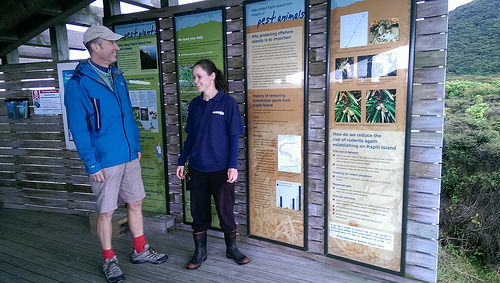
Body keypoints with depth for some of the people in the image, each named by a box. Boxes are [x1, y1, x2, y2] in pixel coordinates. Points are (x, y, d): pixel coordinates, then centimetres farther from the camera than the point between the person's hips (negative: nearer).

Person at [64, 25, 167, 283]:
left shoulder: (118, 77, 10)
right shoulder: (78, 84, -11)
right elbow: (78, 128, -12)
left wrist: (136, 146, 13)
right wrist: (92, 164, -15)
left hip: (129, 157, 6)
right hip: (104, 161, -6)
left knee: (135, 203, 14)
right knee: (106, 211, 7)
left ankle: (140, 251, 31)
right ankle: (109, 260, 27)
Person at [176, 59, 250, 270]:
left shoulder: (227, 102, -7)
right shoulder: (194, 104, 7)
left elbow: (233, 137, -7)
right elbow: (190, 136, 12)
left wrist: (233, 165, -12)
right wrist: (182, 162, 10)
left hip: (221, 168, -4)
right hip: (197, 169, 4)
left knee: (225, 210, 6)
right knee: (198, 211, 11)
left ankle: (232, 249, 28)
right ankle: (200, 252, 28)